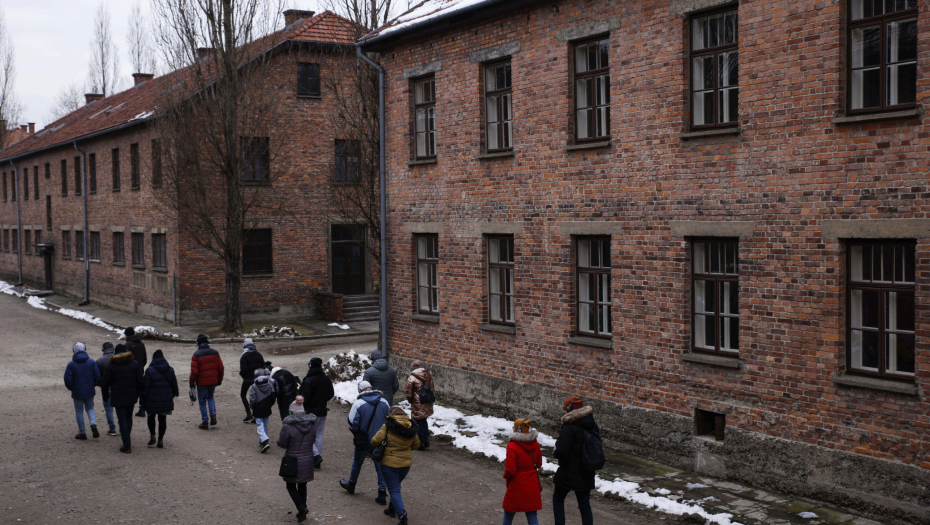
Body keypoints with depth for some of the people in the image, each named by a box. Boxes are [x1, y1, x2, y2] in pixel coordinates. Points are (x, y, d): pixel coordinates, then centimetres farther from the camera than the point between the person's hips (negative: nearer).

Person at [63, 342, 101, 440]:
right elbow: (97, 377, -4)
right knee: (90, 408, 19)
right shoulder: (92, 362, -3)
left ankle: (82, 433, 13)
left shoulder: (71, 364, -9)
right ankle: (93, 424, -6)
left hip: (77, 392, -2)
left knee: (79, 412, 9)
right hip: (90, 391, 2)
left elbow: (68, 380, -10)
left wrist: (70, 388, 10)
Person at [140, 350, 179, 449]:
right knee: (163, 419, 8)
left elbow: (145, 387, -10)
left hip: (152, 400, -3)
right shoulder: (170, 370, 1)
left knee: (151, 417, 17)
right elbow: (174, 384, 11)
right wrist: (175, 393, 29)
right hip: (166, 400, 3)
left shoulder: (150, 371, -12)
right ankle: (160, 440, 10)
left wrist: (142, 400, -2)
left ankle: (152, 437, 11)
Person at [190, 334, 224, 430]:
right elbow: (220, 368, 5)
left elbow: (194, 371, -13)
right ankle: (213, 415, 6)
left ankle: (204, 422, 9)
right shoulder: (215, 353, 2)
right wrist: (219, 380, 17)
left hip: (202, 382, -4)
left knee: (202, 401, 7)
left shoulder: (196, 355, -11)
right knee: (210, 397, 25)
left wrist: (192, 383, -2)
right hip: (213, 381, 4)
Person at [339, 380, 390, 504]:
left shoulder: (358, 403, -16)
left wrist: (357, 434, 7)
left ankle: (351, 485, 41)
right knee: (380, 466, 10)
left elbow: (352, 424, -13)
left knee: (357, 463, 21)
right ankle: (382, 494, 7)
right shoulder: (384, 403, -3)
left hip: (364, 441, -2)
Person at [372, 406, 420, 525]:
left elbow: (375, 441, -19)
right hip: (406, 464, 5)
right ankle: (392, 509, 36)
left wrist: (374, 446, 4)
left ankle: (401, 514, -13)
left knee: (394, 491, -1)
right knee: (396, 487, 25)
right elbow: (416, 445, 10)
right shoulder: (411, 428, 1)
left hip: (389, 464, -5)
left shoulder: (387, 426, -13)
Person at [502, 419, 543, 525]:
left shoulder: (512, 447, -21)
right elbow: (539, 464, 9)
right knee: (532, 516, 9)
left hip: (516, 486, -5)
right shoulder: (535, 444, -2)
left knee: (508, 516, 16)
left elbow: (510, 470, -21)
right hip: (532, 486, 5)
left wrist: (505, 475, 0)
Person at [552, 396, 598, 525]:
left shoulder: (569, 428, -20)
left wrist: (555, 451, -5)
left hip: (569, 473, -6)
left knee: (558, 498, 14)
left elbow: (561, 452, -25)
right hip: (586, 474, 6)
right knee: (585, 504, 11)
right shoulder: (593, 426, 4)